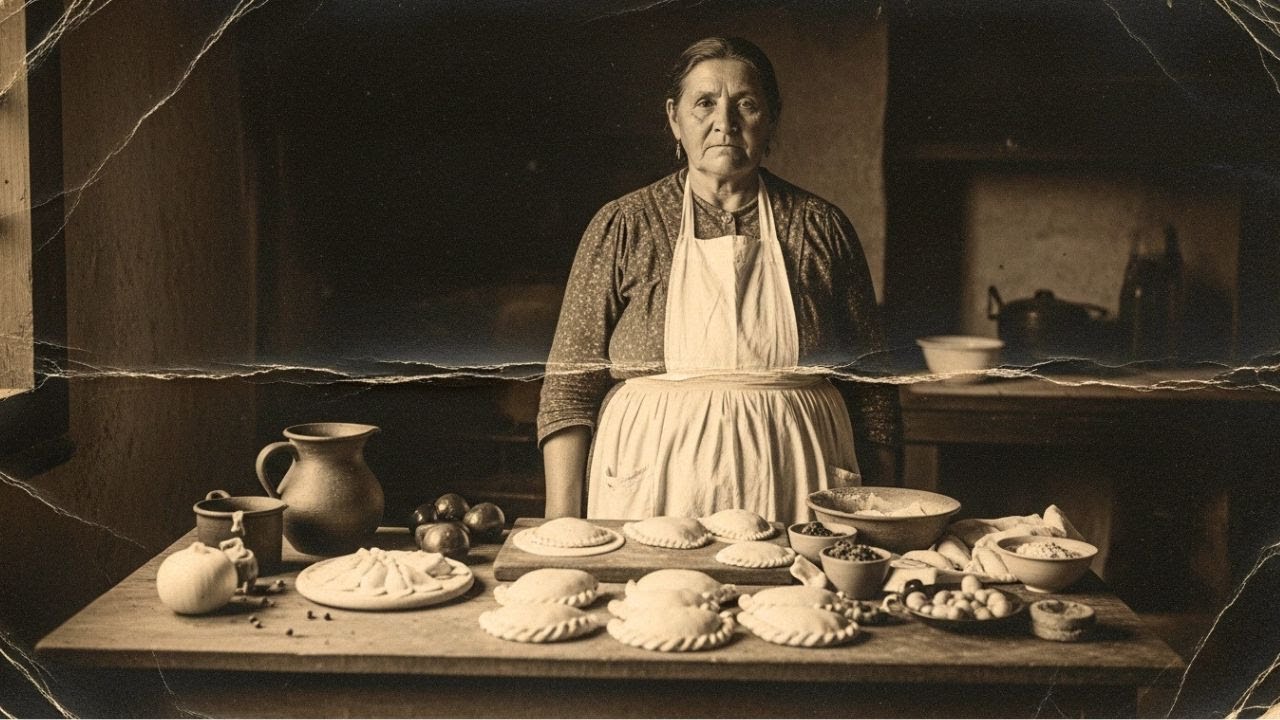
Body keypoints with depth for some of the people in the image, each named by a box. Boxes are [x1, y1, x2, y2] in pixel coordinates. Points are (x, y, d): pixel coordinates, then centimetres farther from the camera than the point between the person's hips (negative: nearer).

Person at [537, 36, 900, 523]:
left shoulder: (821, 226, 4)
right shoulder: (624, 225, 1)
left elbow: (871, 383, 7)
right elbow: (570, 379, -1)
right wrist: (561, 520, -7)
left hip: (789, 493, 1)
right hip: (654, 491, -1)